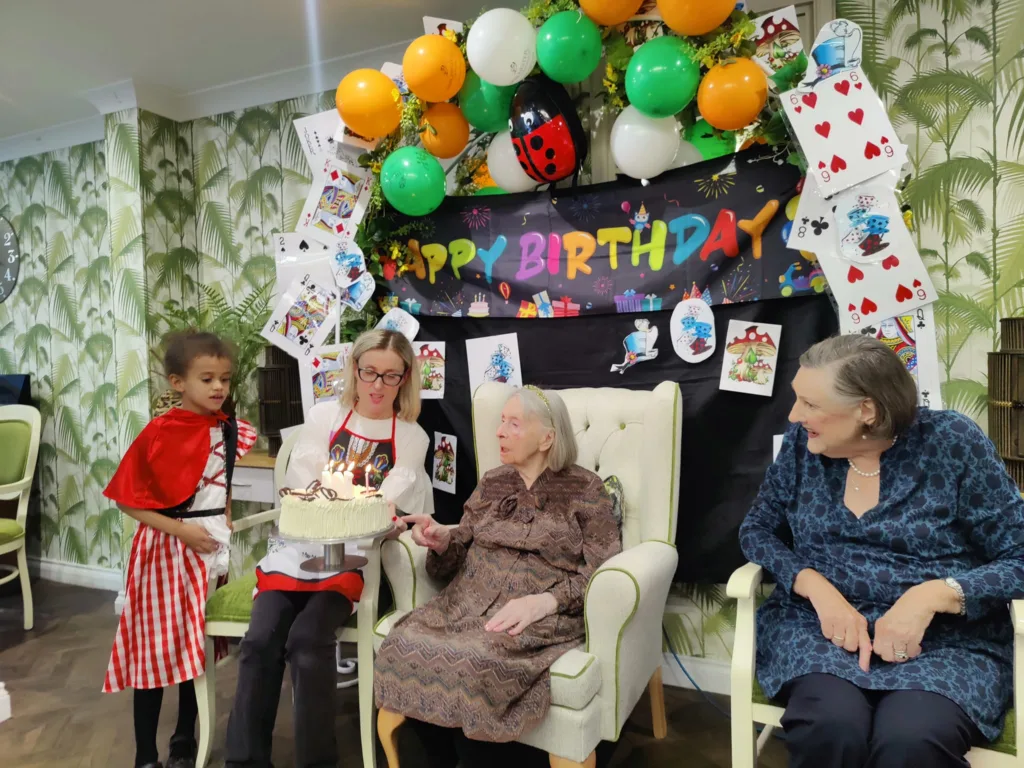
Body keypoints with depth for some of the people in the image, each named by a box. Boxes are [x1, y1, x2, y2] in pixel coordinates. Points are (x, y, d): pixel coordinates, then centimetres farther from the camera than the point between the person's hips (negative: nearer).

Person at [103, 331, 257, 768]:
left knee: (198, 648, 14)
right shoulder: (158, 433, -14)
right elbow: (126, 499, -11)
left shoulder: (229, 431, 1)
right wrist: (180, 529, -17)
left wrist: (226, 527, 4)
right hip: (167, 548, -4)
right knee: (154, 651, 5)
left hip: (212, 548, 5)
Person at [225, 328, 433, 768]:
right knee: (261, 639, -19)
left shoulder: (412, 438, 6)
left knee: (308, 640, -24)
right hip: (300, 547, 2)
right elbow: (301, 488, 3)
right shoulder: (323, 417, 9)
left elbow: (389, 509, 0)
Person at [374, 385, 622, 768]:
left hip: (544, 618, -4)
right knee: (402, 649, -23)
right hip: (468, 603, 5)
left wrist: (544, 601, -20)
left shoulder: (584, 489, 1)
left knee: (475, 665, -33)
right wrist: (443, 541, -4)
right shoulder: (492, 482, 16)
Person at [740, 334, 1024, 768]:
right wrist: (818, 589, -12)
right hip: (817, 623, 2)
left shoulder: (951, 443, -6)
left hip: (945, 639, -1)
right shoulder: (802, 442, 1)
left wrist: (930, 595, -23)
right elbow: (757, 529, 7)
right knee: (830, 727, -30)